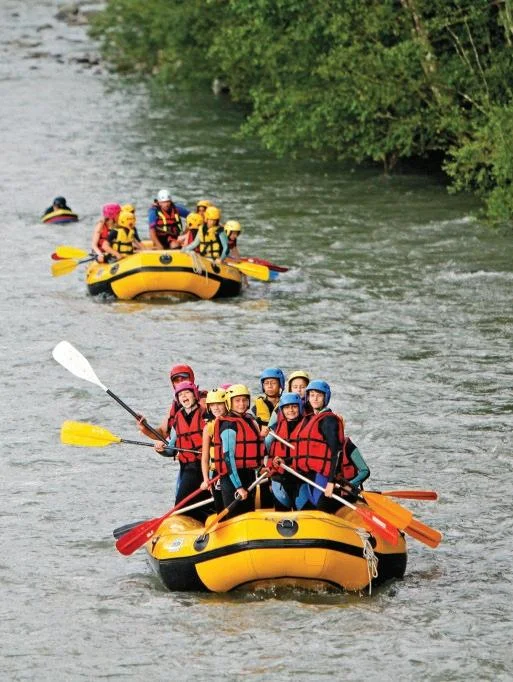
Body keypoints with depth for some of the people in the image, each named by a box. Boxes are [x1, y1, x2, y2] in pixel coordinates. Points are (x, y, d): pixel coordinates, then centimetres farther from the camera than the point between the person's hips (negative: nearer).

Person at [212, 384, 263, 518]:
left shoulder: (250, 419, 11)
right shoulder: (229, 426, -14)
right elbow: (228, 457, -19)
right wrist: (238, 487, -23)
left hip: (248, 475, 9)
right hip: (233, 478, -9)